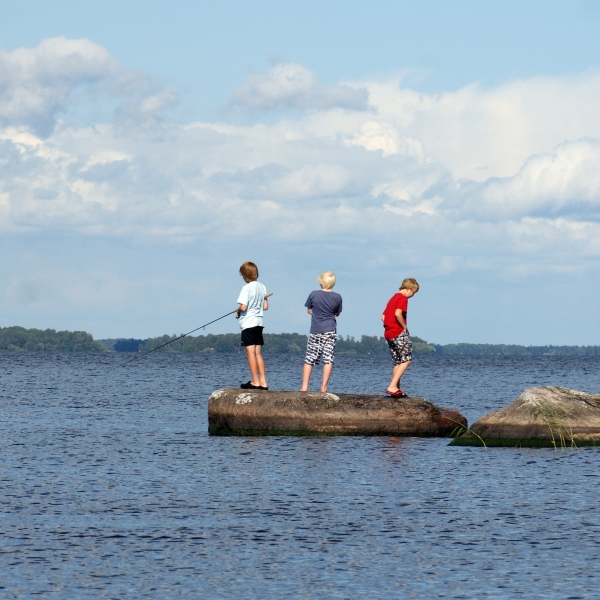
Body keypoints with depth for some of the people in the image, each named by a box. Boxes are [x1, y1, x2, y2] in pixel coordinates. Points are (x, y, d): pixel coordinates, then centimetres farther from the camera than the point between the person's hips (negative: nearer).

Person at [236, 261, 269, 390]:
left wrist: (238, 310, 1)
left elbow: (243, 307, -20)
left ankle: (255, 381, -5)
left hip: (248, 323, -7)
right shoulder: (262, 287, 8)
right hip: (259, 322, 7)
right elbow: (265, 306, 11)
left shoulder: (247, 288, -14)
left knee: (250, 352, -4)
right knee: (257, 353, 11)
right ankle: (263, 382, 8)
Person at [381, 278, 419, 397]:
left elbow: (383, 317, 22)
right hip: (399, 333, -9)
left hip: (388, 334, 9)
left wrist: (389, 327, 14)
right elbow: (398, 314, -24)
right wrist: (404, 326, -12)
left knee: (398, 362, 13)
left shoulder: (393, 298, 21)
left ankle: (396, 388, 7)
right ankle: (393, 386, -18)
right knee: (407, 360, -8)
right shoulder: (403, 298, -8)